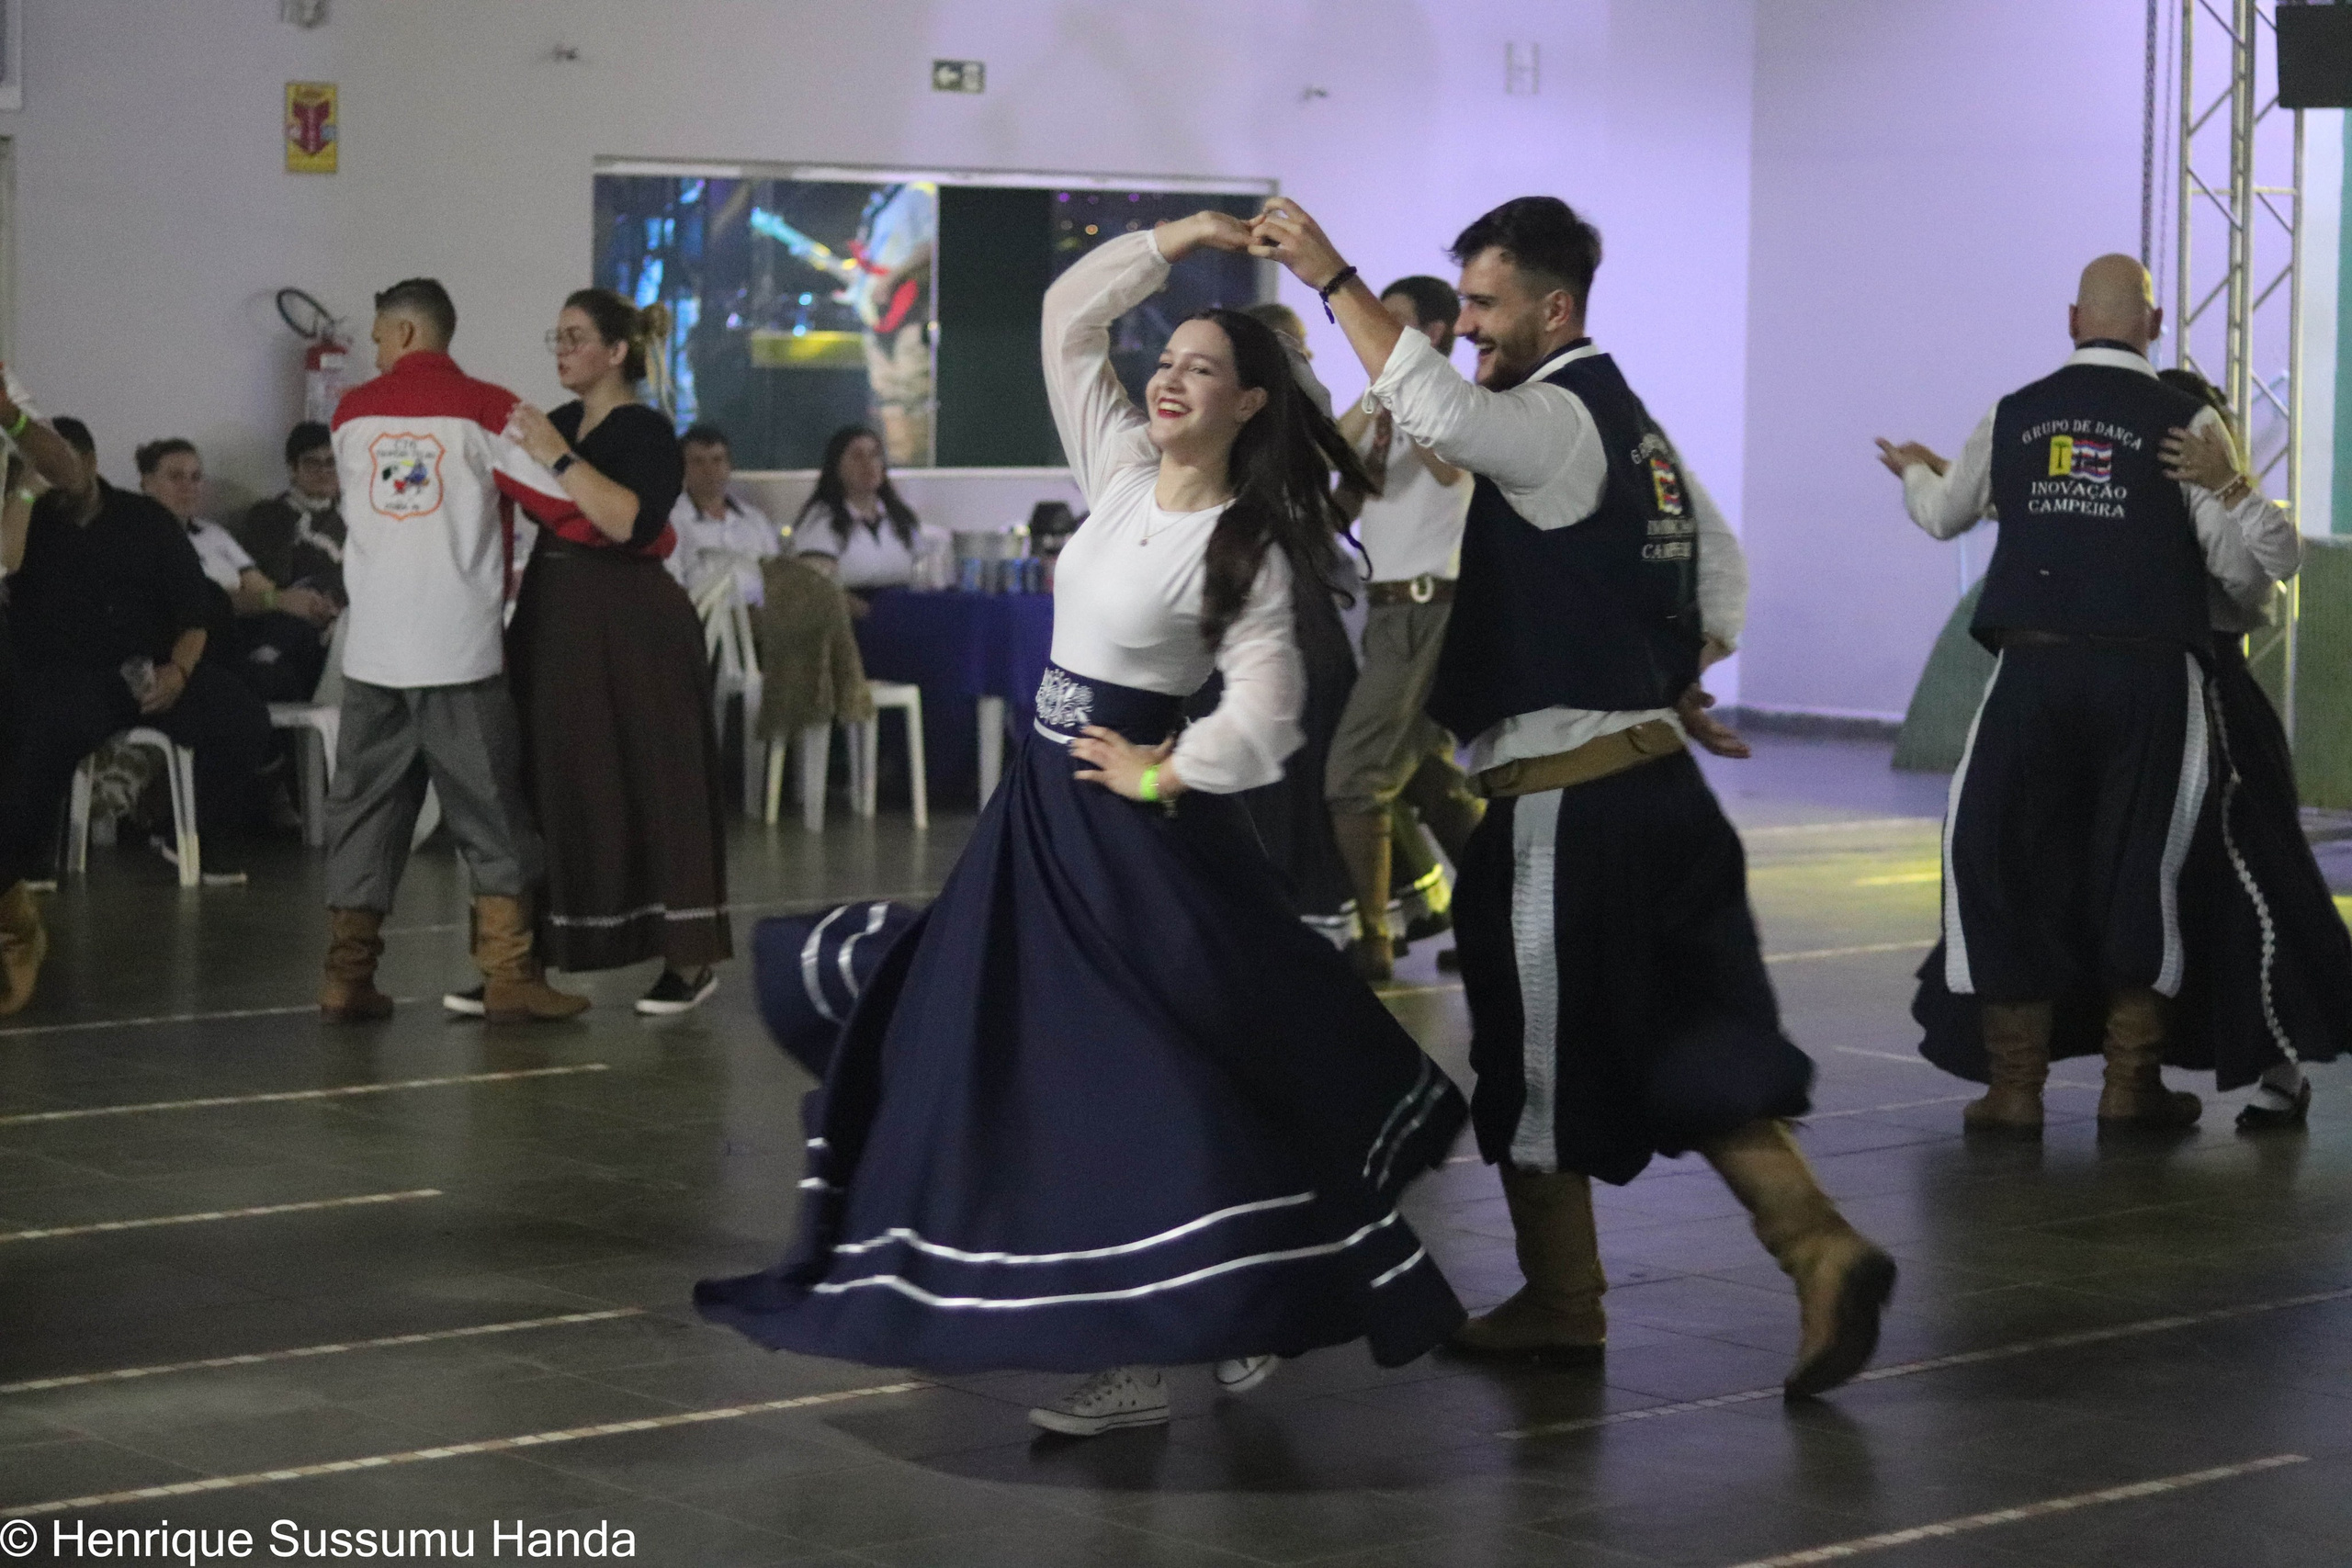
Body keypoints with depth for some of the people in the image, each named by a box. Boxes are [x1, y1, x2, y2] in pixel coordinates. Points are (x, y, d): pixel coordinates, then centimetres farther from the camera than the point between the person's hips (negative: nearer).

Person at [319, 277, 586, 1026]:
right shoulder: (483, 409, -3)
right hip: (458, 650, -3)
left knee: (363, 811, 8)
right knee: (490, 818, 3)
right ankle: (509, 977, 2)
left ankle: (346, 978, 6)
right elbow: (565, 505, -8)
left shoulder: (352, 411, 9)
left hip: (372, 649, 3)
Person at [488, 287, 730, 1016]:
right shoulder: (558, 423, 14)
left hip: (630, 634, -7)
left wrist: (559, 458, -26)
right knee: (550, 786, 6)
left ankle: (689, 961, 6)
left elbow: (632, 521, -23)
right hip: (554, 626, 7)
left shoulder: (646, 432, -8)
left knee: (648, 787, -3)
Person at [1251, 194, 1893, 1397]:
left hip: (1561, 799, -9)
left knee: (1539, 1057, 7)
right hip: (1656, 782, 9)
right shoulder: (1633, 424, 16)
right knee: (1695, 1044, 9)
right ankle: (1818, 1247, -5)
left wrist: (1329, 276, -26)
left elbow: (1436, 409, -33)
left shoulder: (1556, 420, -13)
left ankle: (1559, 1306, 19)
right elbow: (1721, 565, 26)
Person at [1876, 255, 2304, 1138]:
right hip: (2148, 675, -1)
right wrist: (2259, 583, 21)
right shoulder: (2183, 421, -1)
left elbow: (1945, 516, 26)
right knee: (2139, 868, 10)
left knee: (2003, 864, 10)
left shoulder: (2012, 418, 9)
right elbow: (2241, 553, -4)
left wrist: (1914, 471, 49)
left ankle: (2014, 1086, 10)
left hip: (2034, 669, 1)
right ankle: (2132, 1083, 14)